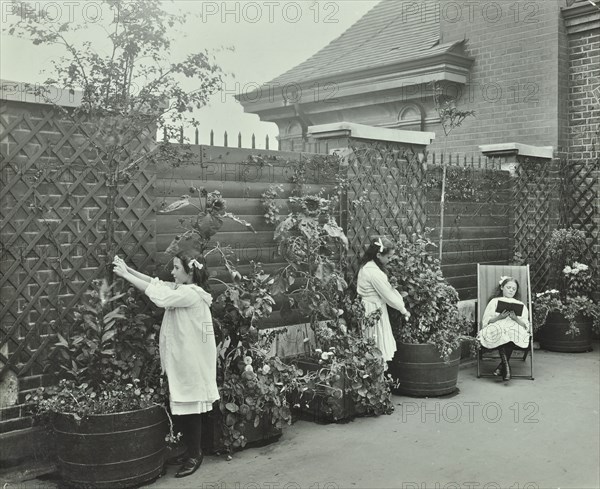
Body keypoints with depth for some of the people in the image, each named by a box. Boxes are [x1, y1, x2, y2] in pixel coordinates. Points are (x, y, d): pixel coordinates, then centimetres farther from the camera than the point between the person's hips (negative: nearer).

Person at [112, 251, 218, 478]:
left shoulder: (191, 294, -20)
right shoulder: (180, 289, 9)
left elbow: (158, 294, -22)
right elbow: (155, 283, 10)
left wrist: (125, 275, -16)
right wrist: (128, 270, 0)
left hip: (191, 362, -9)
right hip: (181, 359, 9)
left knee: (190, 408, 1)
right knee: (182, 409, 15)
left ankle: (194, 456, 14)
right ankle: (191, 451, 27)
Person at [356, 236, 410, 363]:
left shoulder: (367, 266, 6)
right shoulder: (374, 273, -24)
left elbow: (388, 289, 9)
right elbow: (388, 295, -16)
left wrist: (401, 300, 3)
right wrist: (404, 310, -3)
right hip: (374, 312, -10)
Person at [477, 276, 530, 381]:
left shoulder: (520, 305, 27)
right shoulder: (494, 301, 23)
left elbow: (525, 325, 13)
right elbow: (485, 321, 10)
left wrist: (516, 318, -6)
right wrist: (498, 317, -6)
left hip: (515, 327, 1)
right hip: (496, 328, -1)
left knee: (512, 331, -36)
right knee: (500, 331, -37)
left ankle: (502, 365, -29)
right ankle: (506, 365, -39)